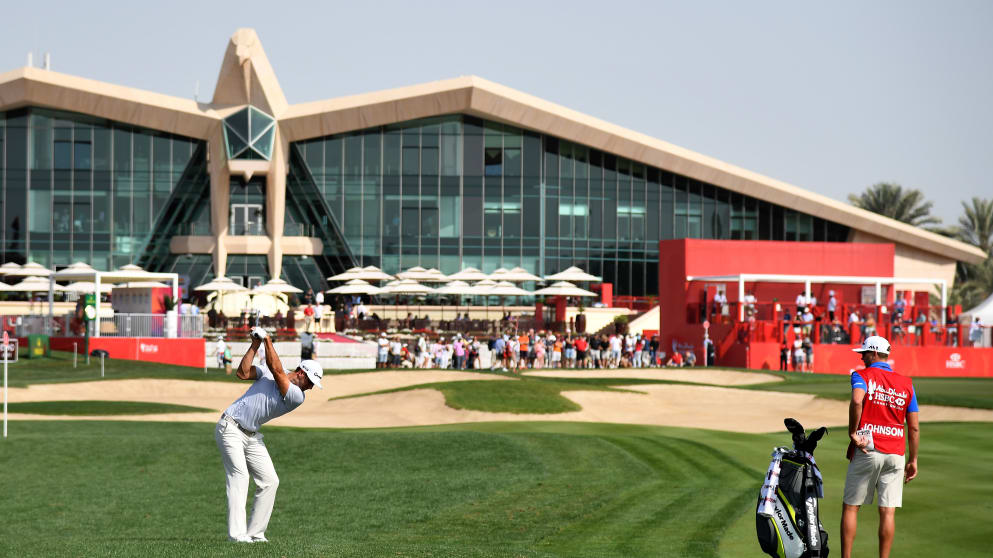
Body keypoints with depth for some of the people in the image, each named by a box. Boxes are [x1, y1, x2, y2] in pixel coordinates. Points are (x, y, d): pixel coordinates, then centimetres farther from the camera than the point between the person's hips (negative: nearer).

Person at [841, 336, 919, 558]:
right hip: (895, 454, 3)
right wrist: (913, 460, 13)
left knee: (850, 507, 7)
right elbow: (914, 427, 7)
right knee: (888, 512, 2)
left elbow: (857, 401, -25)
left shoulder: (862, 376, -2)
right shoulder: (906, 383, 10)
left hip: (866, 451, -3)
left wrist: (852, 432, -16)